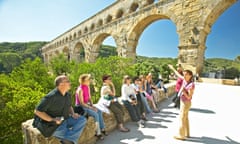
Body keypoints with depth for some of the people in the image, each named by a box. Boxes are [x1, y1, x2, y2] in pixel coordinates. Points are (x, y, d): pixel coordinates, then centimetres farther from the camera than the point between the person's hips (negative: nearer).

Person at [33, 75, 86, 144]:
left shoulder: (68, 95, 0)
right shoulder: (51, 96, -22)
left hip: (64, 120, 7)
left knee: (82, 119, -11)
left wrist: (73, 114, -4)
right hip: (53, 124, -7)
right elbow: (37, 111, -17)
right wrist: (52, 119, -24)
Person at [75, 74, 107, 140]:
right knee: (95, 114, -21)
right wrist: (91, 108, -22)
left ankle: (102, 129, 3)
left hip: (87, 104, 8)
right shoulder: (80, 89, -23)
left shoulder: (88, 87, 2)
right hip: (81, 107, -8)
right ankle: (98, 133, -8)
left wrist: (92, 105, -6)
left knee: (99, 111, -8)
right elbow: (81, 103, -22)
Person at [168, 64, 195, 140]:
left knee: (182, 118, 1)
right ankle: (187, 133, 33)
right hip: (183, 102, 8)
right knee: (185, 118, 18)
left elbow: (189, 97, -22)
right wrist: (173, 68, 24)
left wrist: (183, 90, -35)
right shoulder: (185, 80, -4)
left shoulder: (191, 85, -25)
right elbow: (178, 74, 15)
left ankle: (181, 135, 15)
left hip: (186, 103, -8)